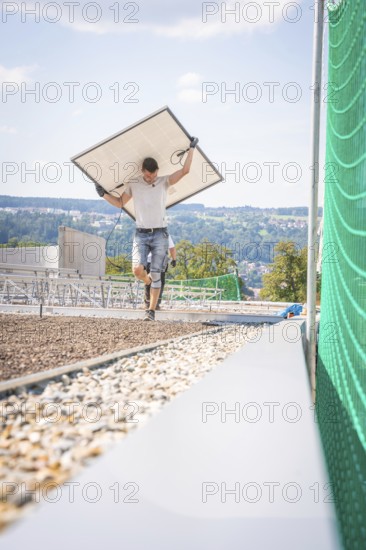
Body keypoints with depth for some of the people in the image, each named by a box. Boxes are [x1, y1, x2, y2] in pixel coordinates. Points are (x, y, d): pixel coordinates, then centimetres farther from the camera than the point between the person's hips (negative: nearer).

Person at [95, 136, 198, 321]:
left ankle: (151, 311, 5)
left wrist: (191, 148, -3)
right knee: (137, 269, -17)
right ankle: (148, 282, 20)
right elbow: (120, 203, 16)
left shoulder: (164, 182, 1)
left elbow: (185, 170, -6)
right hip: (141, 234, 1)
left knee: (156, 274, -2)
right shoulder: (133, 184, 4)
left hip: (160, 234, -1)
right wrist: (103, 194, 7)